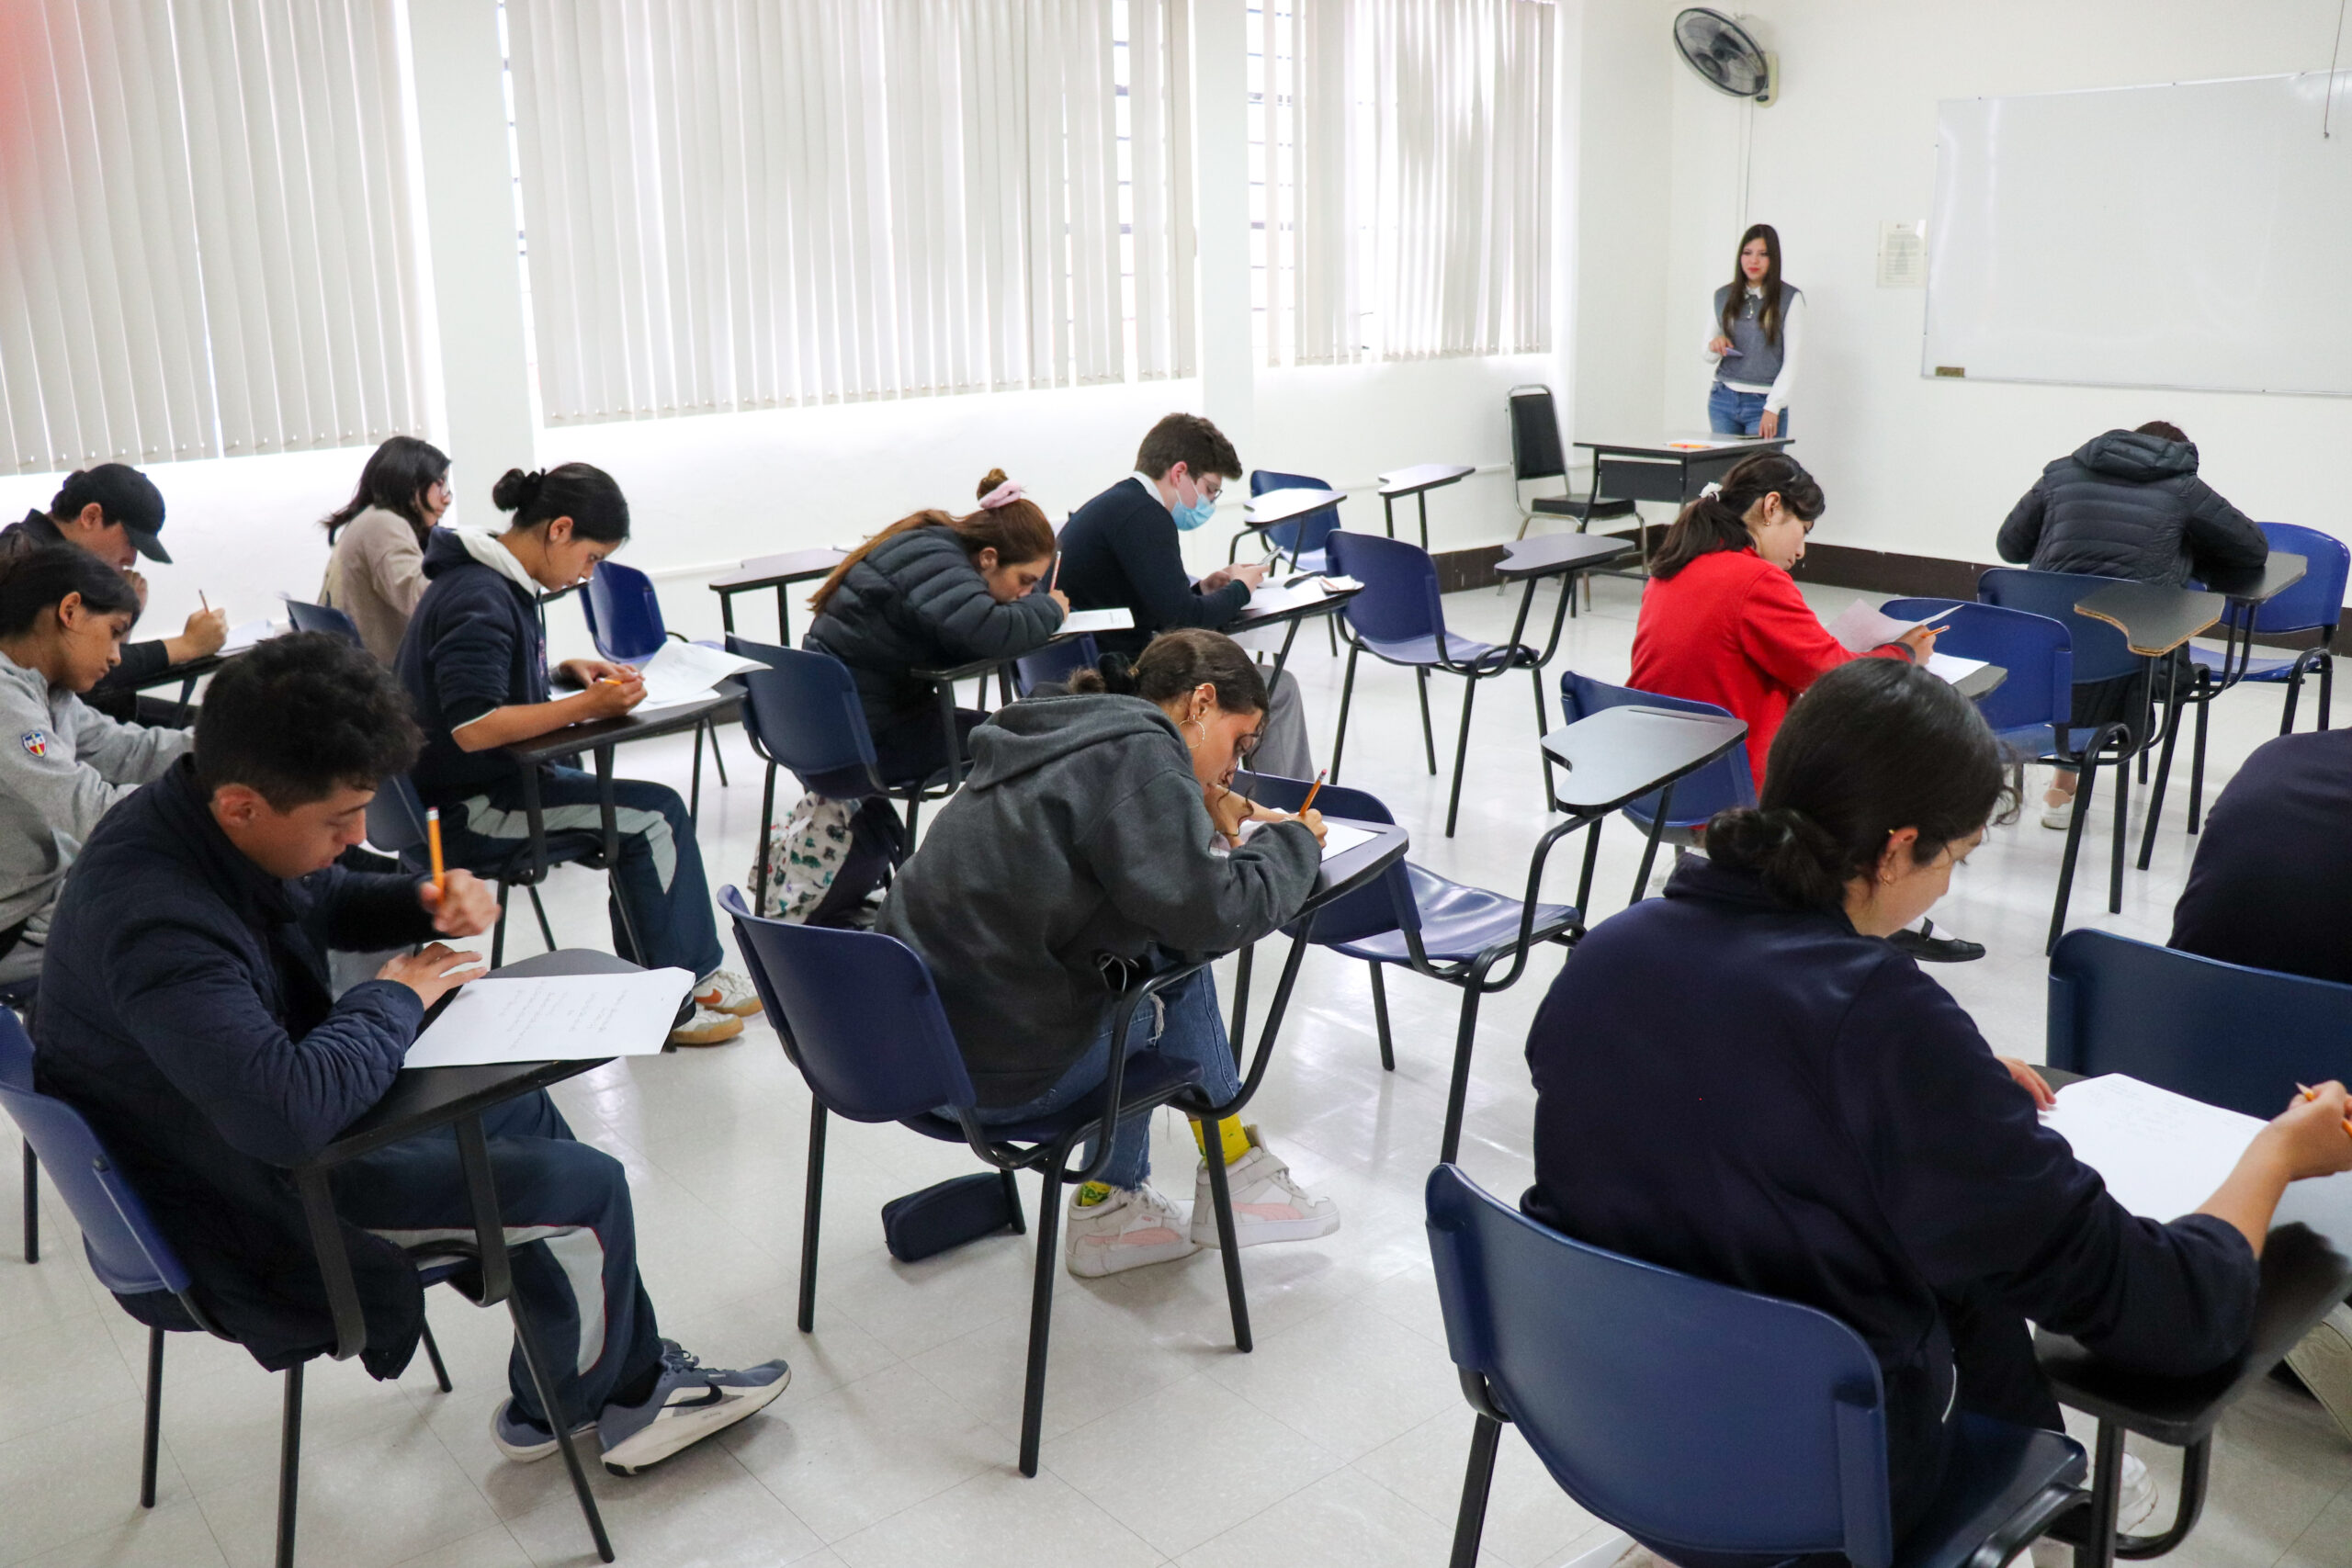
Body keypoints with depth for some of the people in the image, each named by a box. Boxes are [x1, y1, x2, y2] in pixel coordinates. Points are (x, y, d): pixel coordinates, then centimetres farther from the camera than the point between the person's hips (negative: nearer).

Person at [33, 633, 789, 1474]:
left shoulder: (211, 822, -6)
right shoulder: (155, 918, -36)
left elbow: (327, 901, 16)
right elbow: (288, 1112, -44)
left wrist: (427, 901, -6)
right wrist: (396, 997, -25)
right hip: (241, 1216, -10)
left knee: (519, 1109, 21)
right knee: (588, 1189, -7)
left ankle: (632, 1381, 29)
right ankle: (565, 1408, 24)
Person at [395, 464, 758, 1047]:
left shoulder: (496, 583, 10)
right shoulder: (480, 600, -22)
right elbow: (472, 728, -30)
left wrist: (565, 670, 7)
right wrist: (589, 705, -26)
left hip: (490, 783, 10)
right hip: (463, 809, -10)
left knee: (646, 814, 8)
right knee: (656, 814, -14)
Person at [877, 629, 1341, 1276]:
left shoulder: (1064, 737, 11)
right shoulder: (1138, 755, -16)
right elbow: (1215, 913, -22)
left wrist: (1205, 817, 14)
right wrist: (1293, 841, -3)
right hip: (1000, 1081, -9)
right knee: (1176, 957, 9)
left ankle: (1112, 1203, 25)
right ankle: (1231, 1179, 25)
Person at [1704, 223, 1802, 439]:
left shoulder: (1790, 298, 1)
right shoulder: (1723, 296, 11)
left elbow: (1792, 360, -3)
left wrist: (1773, 408, -11)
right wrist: (1714, 346, -6)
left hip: (1764, 402, -3)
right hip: (1723, 400, 3)